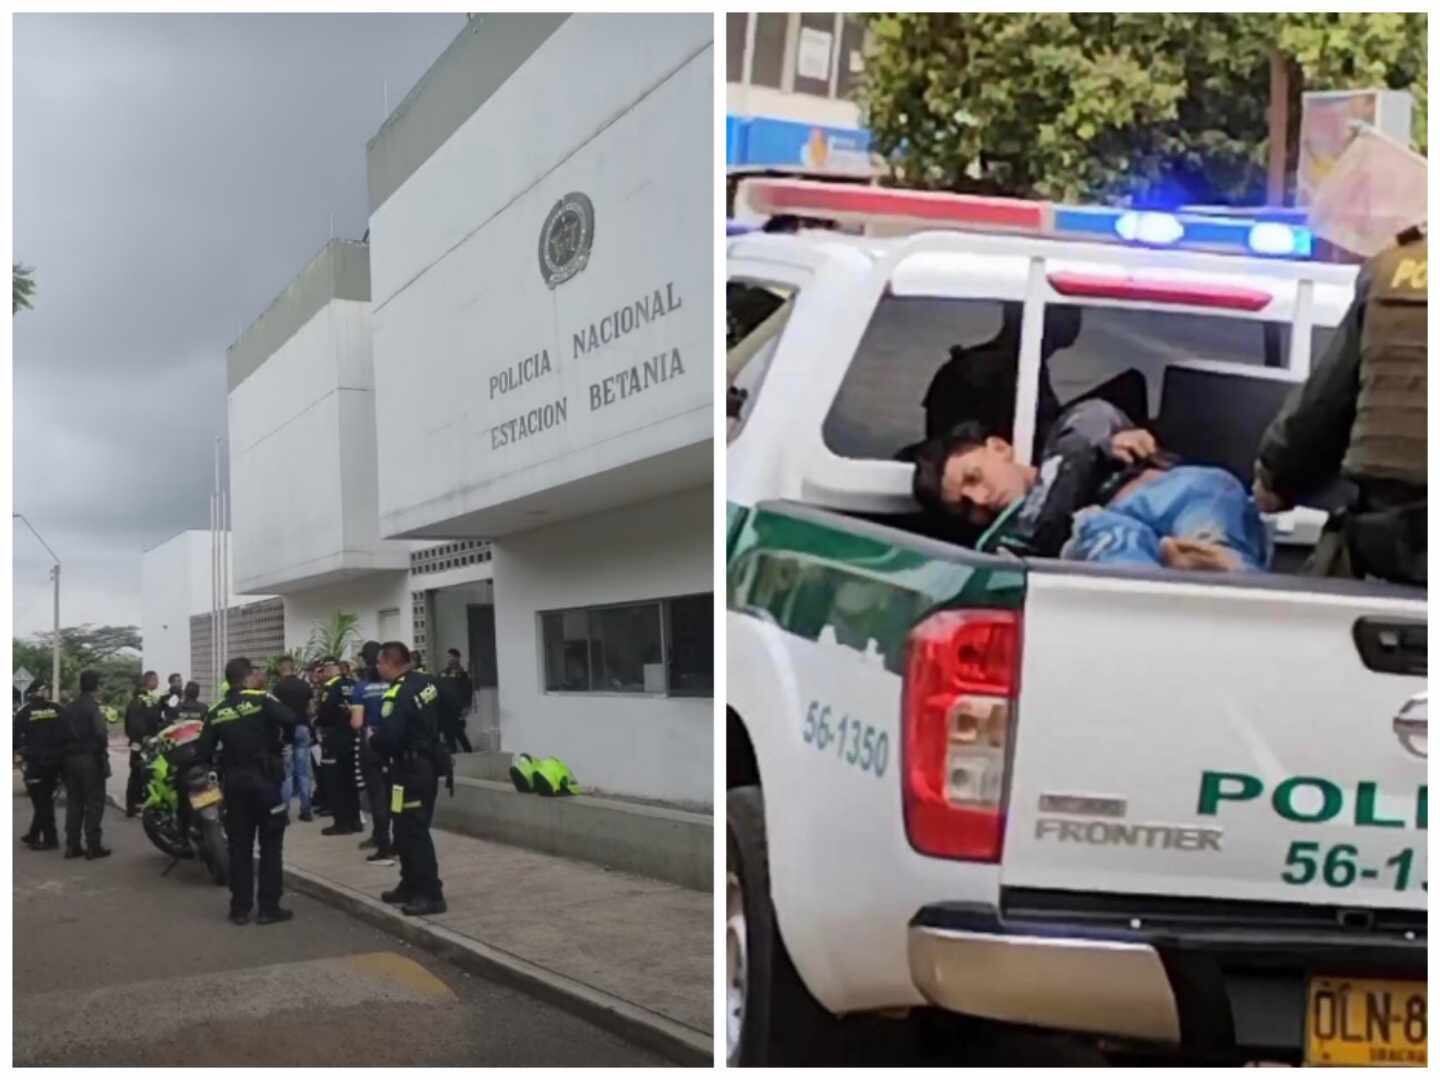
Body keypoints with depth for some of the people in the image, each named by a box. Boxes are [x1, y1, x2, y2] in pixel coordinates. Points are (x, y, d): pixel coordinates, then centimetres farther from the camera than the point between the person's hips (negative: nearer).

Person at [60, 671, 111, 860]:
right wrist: (103, 754, -9)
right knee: (94, 802, -2)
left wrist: (68, 751, 14)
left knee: (73, 802, 11)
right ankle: (93, 846, -3)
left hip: (70, 759, 7)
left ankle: (72, 846, 12)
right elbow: (100, 733, -23)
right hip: (90, 759, -7)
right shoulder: (93, 707, -13)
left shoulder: (68, 708, 10)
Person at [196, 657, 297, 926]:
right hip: (264, 779, -4)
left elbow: (203, 753, 1)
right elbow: (290, 720, -25)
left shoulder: (216, 712, 4)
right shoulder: (262, 700, -9)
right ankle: (269, 908, 3)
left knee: (239, 847, 10)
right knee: (270, 845, 4)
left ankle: (240, 909, 11)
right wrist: (281, 742, -6)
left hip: (234, 782, 4)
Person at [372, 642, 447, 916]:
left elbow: (387, 739, -26)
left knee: (413, 832, -4)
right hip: (428, 764, 10)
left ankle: (431, 894, -3)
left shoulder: (397, 695, -22)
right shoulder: (426, 681, 5)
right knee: (409, 829, 19)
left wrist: (372, 738, -6)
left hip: (410, 769, -9)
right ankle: (411, 886, 28)